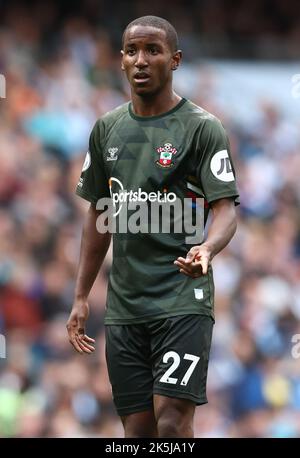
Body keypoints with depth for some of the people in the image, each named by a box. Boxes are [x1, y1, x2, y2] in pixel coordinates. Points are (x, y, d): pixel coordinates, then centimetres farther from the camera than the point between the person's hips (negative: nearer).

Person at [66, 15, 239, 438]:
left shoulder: (201, 128, -4)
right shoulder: (107, 129, 13)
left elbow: (226, 209, -10)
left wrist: (207, 249, -32)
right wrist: (81, 297, 16)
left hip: (183, 300, -5)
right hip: (123, 304, 5)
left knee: (172, 422, -16)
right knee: (137, 428, 4)